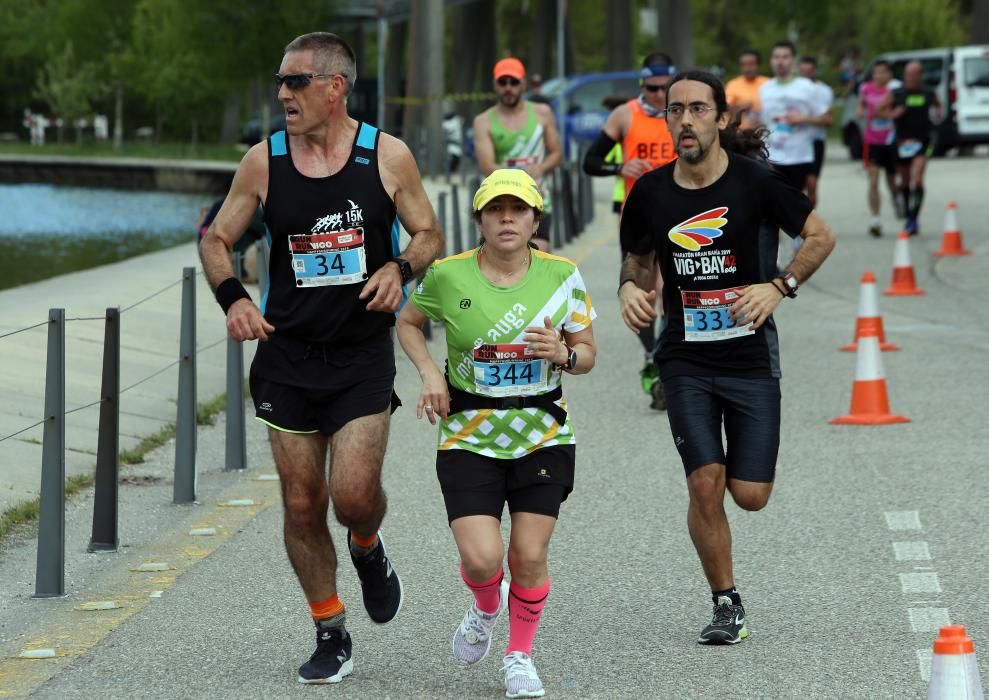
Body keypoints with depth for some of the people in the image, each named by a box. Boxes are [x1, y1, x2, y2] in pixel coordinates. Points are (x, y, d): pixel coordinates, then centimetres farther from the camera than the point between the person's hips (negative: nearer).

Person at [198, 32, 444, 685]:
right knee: (301, 504, 3)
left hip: (364, 354, -2)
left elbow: (430, 236, 6)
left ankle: (368, 550, 22)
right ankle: (331, 637, 20)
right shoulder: (264, 161, 0)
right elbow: (216, 239, 8)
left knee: (354, 494, -15)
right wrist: (233, 297, -10)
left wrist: (400, 267, -16)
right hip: (288, 354, 2)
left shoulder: (388, 156, -4)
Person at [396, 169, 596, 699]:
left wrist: (562, 353, -17)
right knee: (480, 558, -13)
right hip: (469, 438, -1)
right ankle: (485, 609, 24)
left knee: (529, 556, -1)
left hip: (542, 437, 1)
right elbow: (407, 323, 12)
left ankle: (520, 655, 24)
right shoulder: (448, 276, -7)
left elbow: (587, 355, 6)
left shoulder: (561, 275, -3)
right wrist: (429, 373, -4)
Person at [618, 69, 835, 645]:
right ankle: (727, 604, 8)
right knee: (705, 485, -11)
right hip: (686, 359, 1)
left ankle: (746, 459, 37)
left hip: (751, 355, -1)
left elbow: (822, 236, 1)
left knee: (750, 495, -3)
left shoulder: (754, 181, -9)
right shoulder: (650, 193, 0)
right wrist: (631, 288, -7)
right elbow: (639, 261, 16)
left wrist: (779, 287, -12)